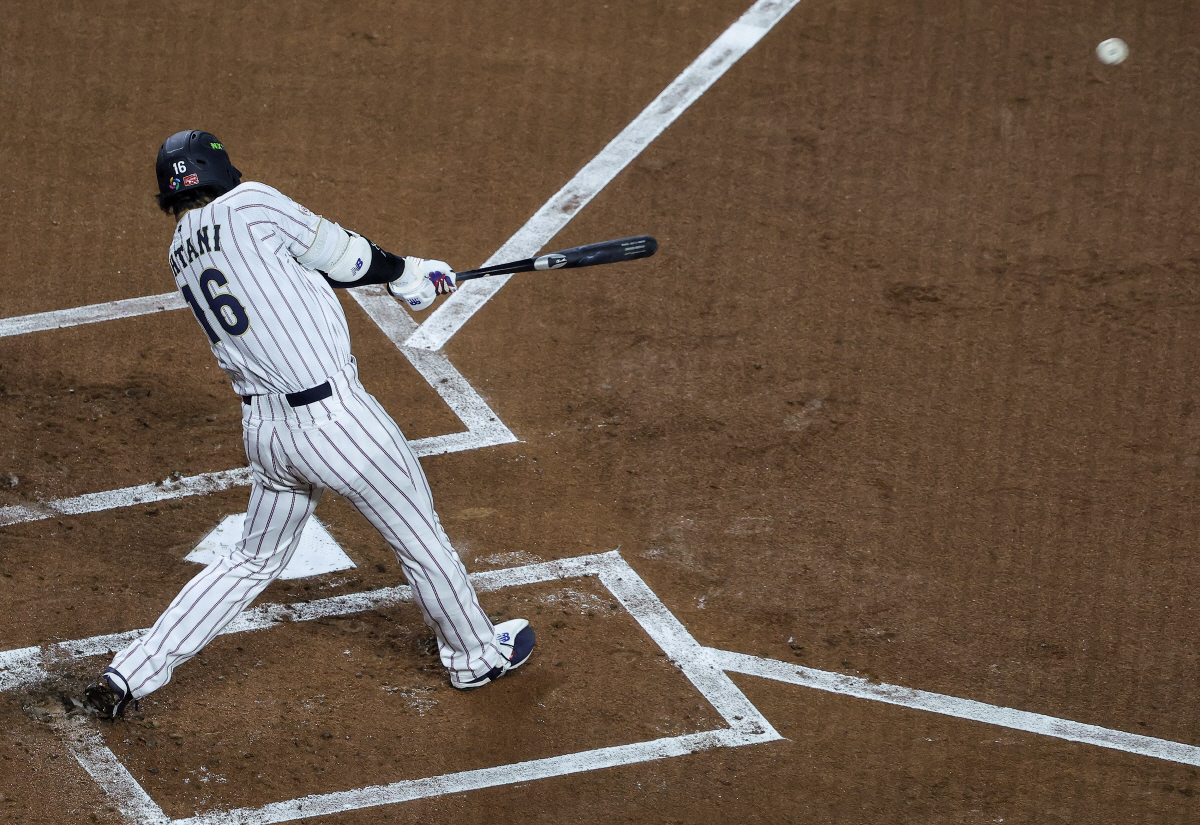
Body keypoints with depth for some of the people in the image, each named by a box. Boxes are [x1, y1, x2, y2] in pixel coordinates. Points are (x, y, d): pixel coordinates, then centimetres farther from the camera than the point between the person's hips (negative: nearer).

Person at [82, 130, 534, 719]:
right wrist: (406, 272, 18)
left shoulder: (181, 255, 12)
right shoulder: (249, 205, -10)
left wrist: (406, 275, 21)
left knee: (254, 560, 22)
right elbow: (338, 254, -1)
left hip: (265, 428, 7)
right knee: (420, 538, 15)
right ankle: (475, 656, 33)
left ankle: (129, 675, 18)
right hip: (336, 420, -7)